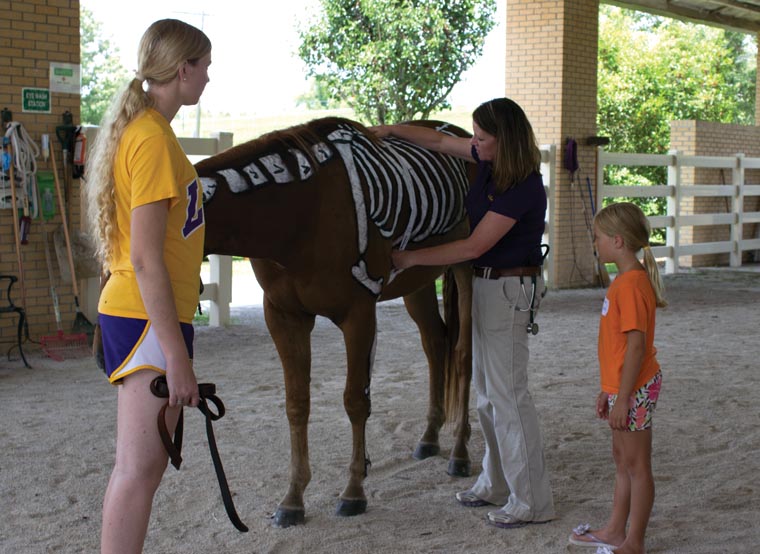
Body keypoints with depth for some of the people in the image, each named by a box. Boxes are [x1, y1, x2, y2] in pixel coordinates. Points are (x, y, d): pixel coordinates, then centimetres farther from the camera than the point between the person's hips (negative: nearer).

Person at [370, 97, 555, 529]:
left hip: (509, 291, -10)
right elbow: (440, 141, 18)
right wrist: (391, 130, 12)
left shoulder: (524, 188, -23)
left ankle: (532, 502, 3)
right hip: (485, 285, 10)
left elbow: (473, 246, -22)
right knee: (487, 391, 17)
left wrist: (410, 258, -17)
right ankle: (497, 484, 30)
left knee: (508, 394, -5)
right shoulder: (488, 161, 2)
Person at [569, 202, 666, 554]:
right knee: (622, 459, 19)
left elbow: (637, 345, -24)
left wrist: (622, 399, -23)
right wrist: (608, 390, 21)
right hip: (622, 386, 10)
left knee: (636, 464, 0)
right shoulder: (624, 281, 11)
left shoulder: (632, 284, -21)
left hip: (635, 388, -10)